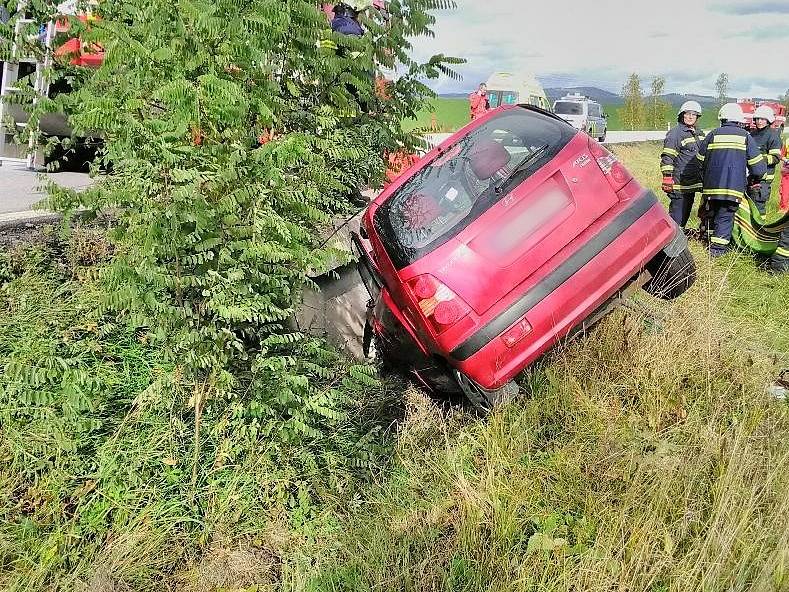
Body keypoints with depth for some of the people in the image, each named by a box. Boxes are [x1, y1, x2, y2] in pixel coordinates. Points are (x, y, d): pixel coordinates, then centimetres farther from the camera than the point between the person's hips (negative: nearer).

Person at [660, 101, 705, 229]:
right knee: (677, 215, -9)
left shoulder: (699, 133, 17)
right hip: (680, 183, -8)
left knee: (686, 213, 13)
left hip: (693, 183, 8)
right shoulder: (675, 133, -9)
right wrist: (667, 178, -19)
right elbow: (667, 157, -13)